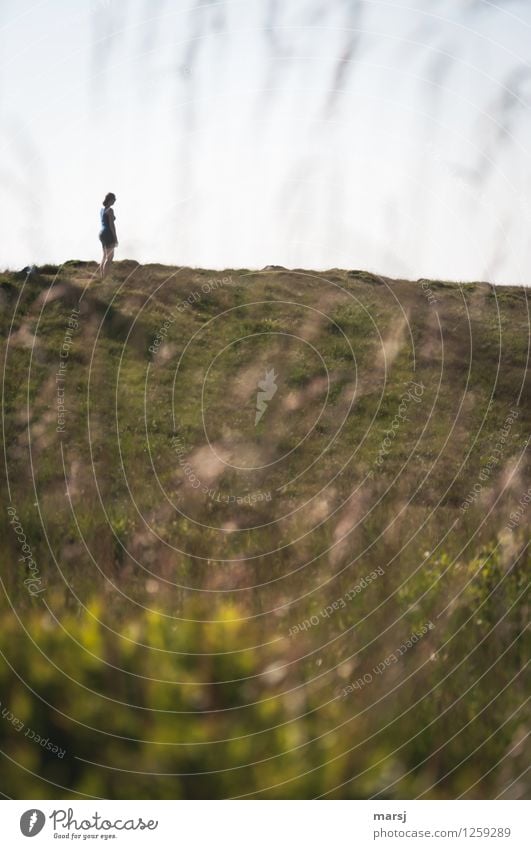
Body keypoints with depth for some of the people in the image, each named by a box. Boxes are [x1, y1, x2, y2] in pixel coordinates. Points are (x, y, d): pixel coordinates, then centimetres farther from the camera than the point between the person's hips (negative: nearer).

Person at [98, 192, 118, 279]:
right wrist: (116, 238, -15)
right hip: (108, 234, -9)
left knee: (105, 257, 14)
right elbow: (112, 224, -18)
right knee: (109, 257, -6)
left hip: (102, 234, 9)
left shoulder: (102, 209, 14)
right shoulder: (110, 210, -14)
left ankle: (101, 278, 13)